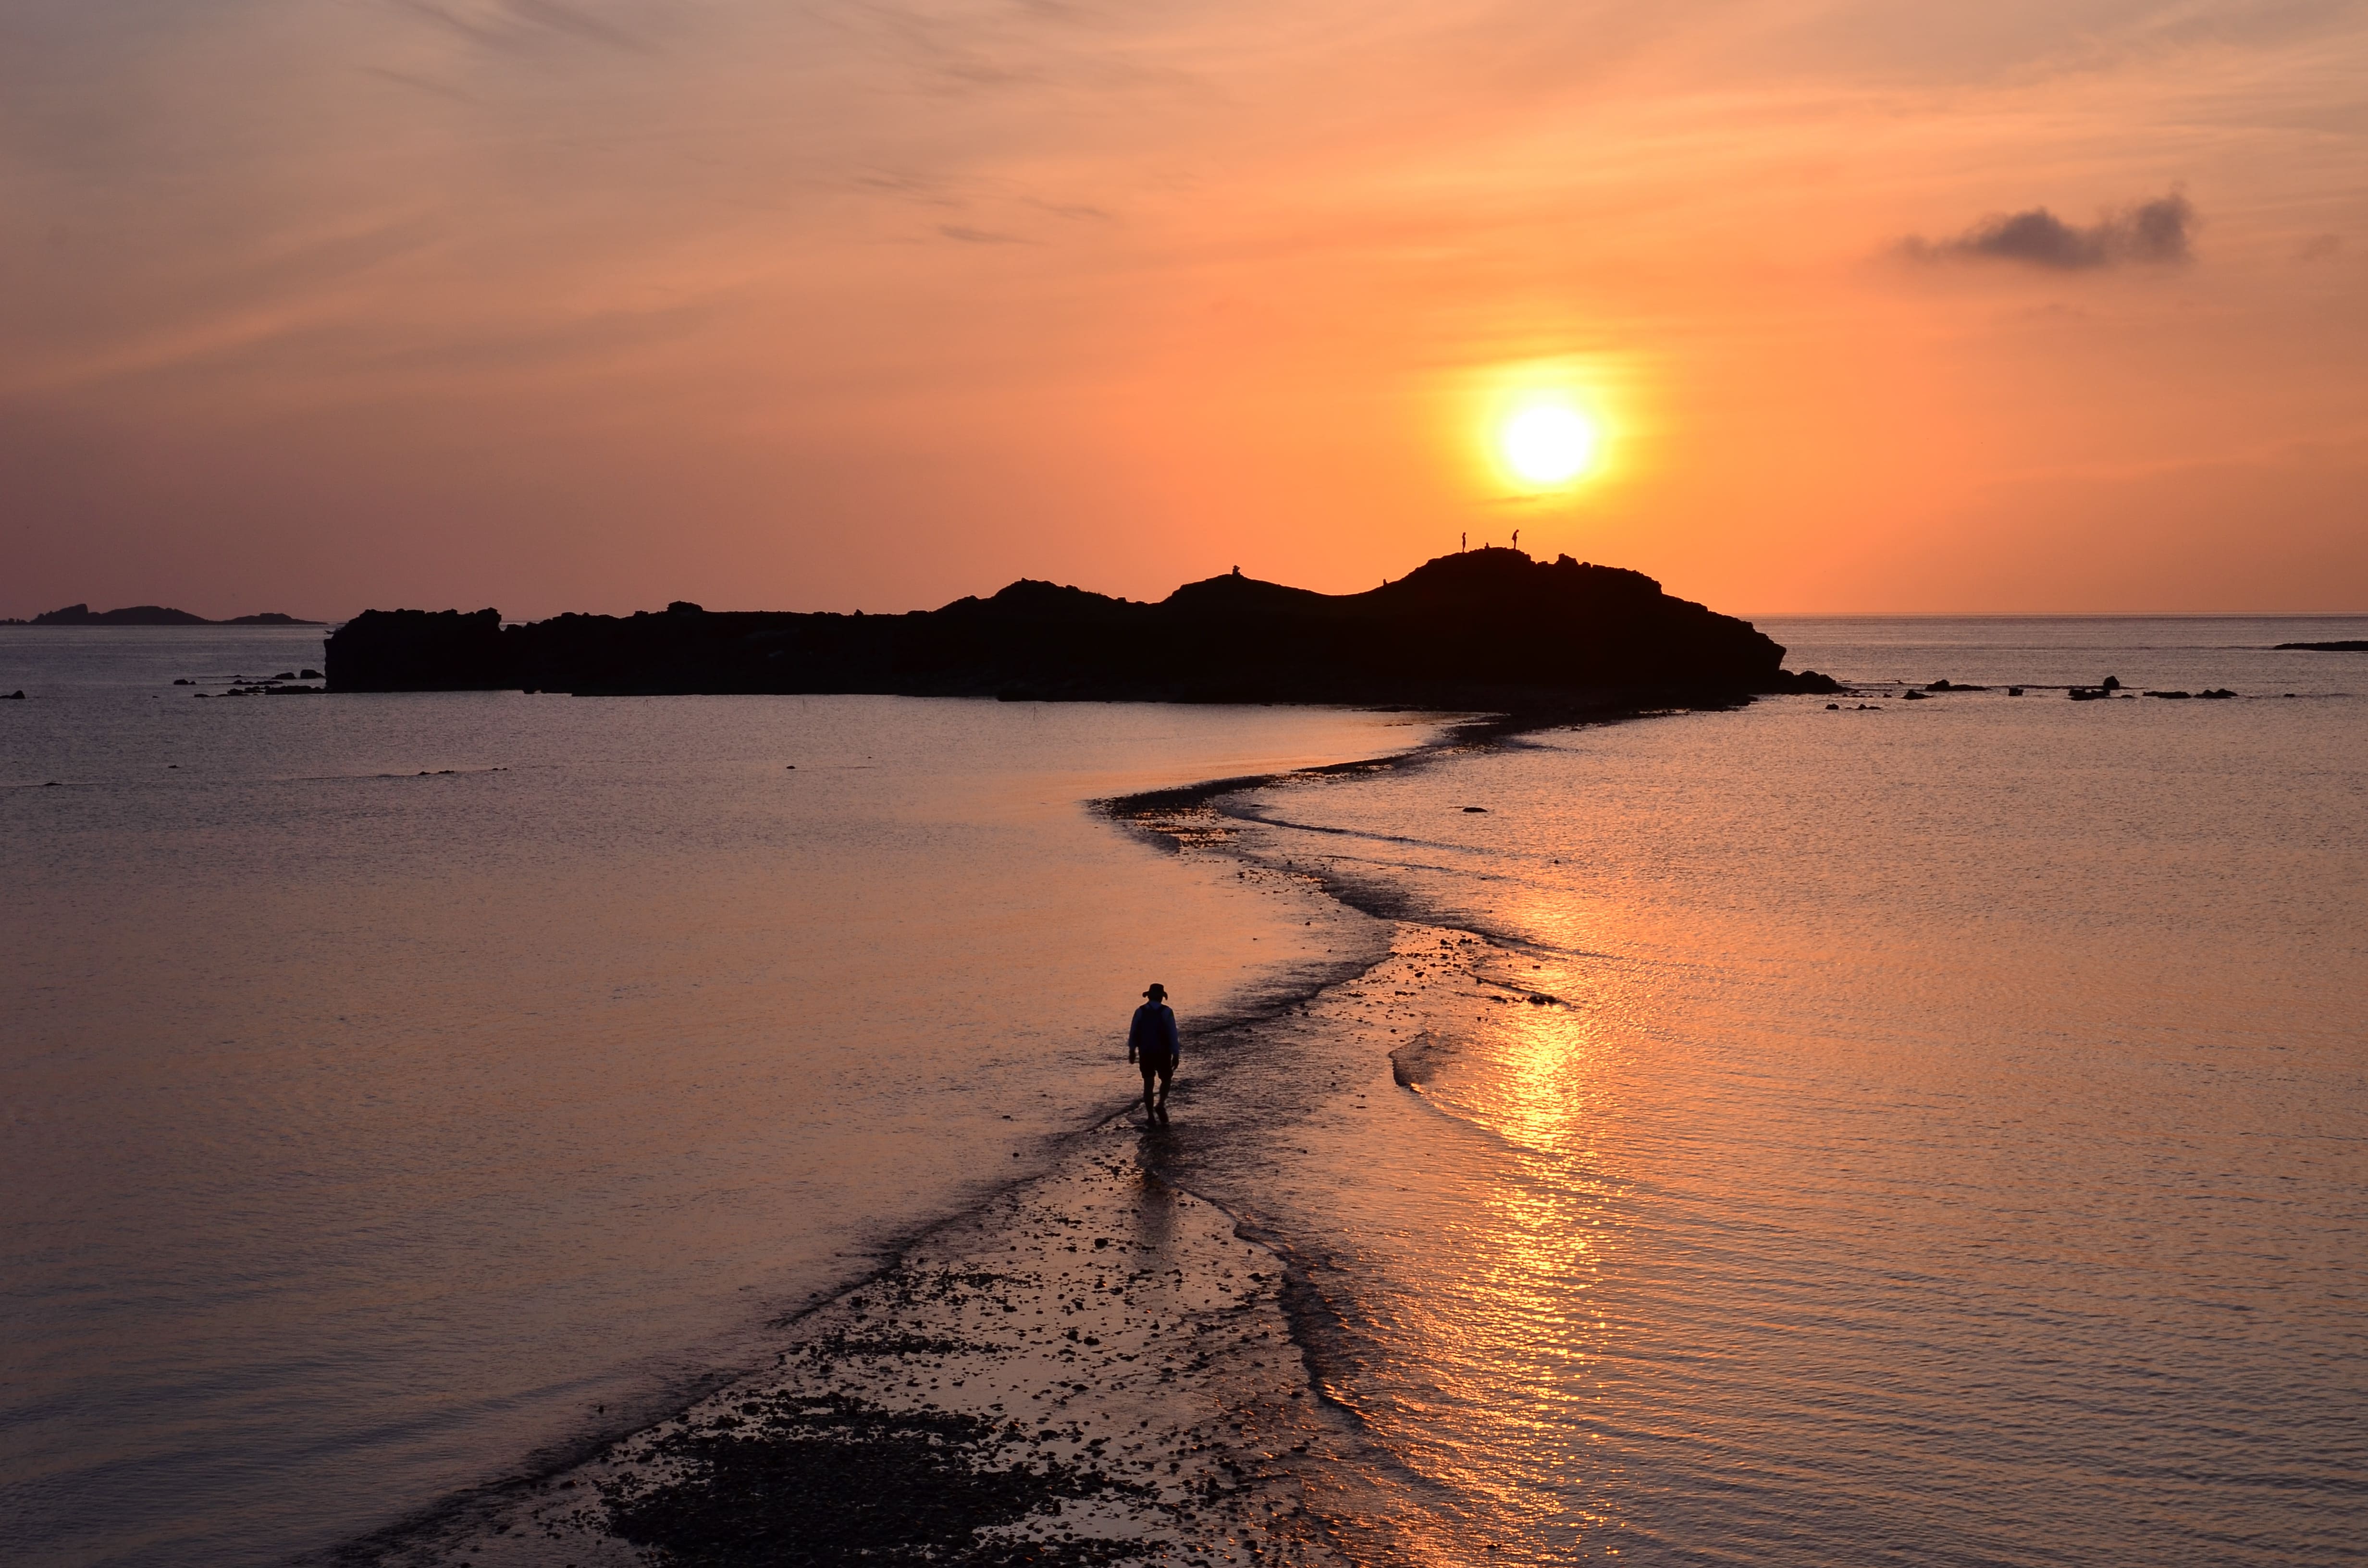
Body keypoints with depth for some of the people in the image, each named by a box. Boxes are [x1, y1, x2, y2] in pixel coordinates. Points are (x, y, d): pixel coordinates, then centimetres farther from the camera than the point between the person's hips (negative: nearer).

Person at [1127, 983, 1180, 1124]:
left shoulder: (1140, 1011, -3)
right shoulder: (1167, 1012, -10)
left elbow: (1133, 1033, 6)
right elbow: (1173, 1035, -11)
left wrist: (1132, 1050, 20)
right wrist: (1176, 1055, -5)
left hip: (1145, 1053, 2)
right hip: (1162, 1053, -2)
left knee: (1148, 1083, 9)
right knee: (1166, 1079, 16)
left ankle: (1150, 1116, 8)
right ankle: (1161, 1105, -7)